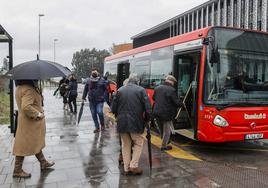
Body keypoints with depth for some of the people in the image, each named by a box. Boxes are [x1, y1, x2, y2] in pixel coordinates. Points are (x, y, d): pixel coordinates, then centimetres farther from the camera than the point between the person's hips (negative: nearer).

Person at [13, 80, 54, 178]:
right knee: (24, 146, 3)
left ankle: (43, 163, 37)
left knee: (36, 143, 21)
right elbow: (26, 107, -35)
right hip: (29, 123, -10)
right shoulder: (28, 89, -25)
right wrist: (38, 114, -22)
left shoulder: (20, 87, 7)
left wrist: (39, 108, 8)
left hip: (33, 122, 11)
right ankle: (17, 171, 17)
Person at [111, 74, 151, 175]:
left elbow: (113, 107, 5)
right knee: (138, 143, 13)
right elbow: (147, 107, -7)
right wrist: (146, 119, 6)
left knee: (126, 145, 14)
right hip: (136, 122, -3)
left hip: (122, 122, 3)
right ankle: (134, 165, 8)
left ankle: (126, 168, 19)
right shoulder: (141, 90, -3)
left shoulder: (120, 90, 5)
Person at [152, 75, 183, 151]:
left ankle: (164, 141, 39)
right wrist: (181, 104, 6)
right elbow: (177, 102, -15)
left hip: (157, 113, 7)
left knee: (162, 128, 25)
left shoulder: (157, 88, 5)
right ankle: (164, 146, 17)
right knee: (167, 130, 8)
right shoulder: (171, 90, -16)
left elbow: (153, 98, 19)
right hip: (166, 114, -7)